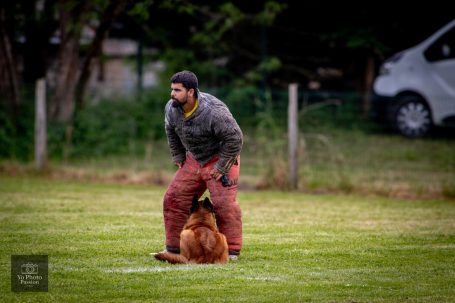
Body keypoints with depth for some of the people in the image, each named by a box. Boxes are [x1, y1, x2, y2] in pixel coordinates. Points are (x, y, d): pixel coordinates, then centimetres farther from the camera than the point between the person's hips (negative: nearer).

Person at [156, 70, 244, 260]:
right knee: (174, 199, 2)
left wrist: (221, 167, -20)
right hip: (193, 159, 7)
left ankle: (232, 251, -6)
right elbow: (171, 133, 13)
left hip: (220, 159, -7)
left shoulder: (214, 112, -30)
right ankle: (174, 247, 13)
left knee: (224, 204, -15)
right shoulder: (171, 108, -8)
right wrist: (178, 158, 9)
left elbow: (235, 138, -24)